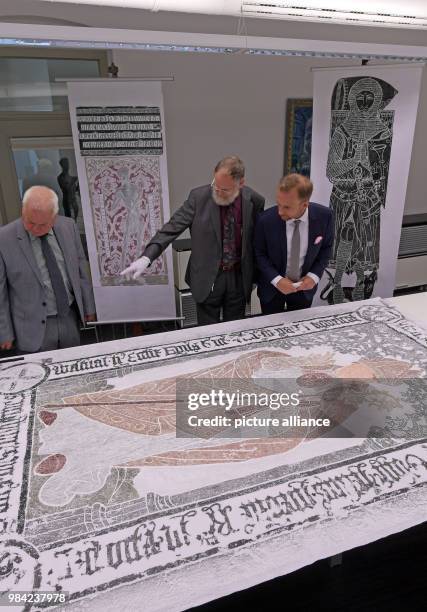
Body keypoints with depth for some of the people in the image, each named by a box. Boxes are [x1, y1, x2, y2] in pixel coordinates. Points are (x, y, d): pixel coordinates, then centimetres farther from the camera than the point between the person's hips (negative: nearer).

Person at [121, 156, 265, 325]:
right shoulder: (198, 196, -10)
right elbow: (173, 226, -13)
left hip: (239, 278, 1)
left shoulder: (255, 201, -6)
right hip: (207, 278, -1)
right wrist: (147, 257, -24)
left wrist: (257, 277, 9)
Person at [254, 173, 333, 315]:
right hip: (272, 287, -1)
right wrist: (276, 279, -21)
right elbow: (259, 254, -9)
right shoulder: (266, 220, -23)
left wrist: (314, 276, -15)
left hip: (304, 286, 2)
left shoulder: (323, 216, -19)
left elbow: (326, 247, -2)